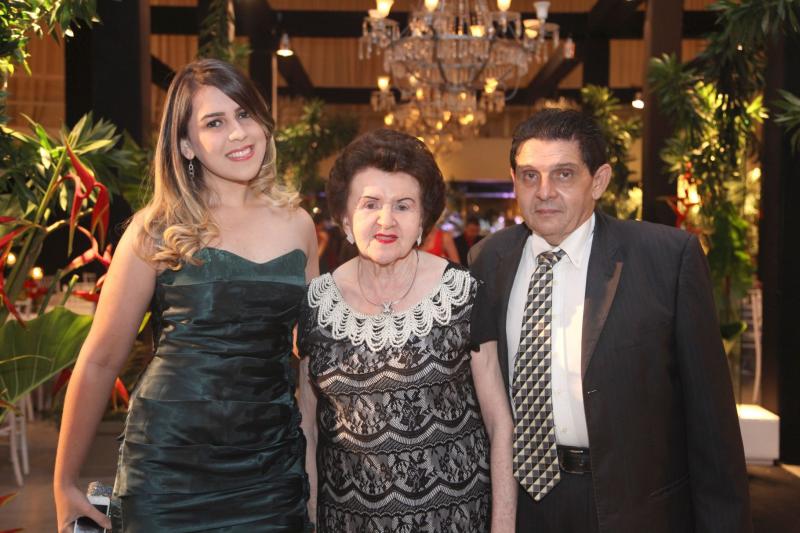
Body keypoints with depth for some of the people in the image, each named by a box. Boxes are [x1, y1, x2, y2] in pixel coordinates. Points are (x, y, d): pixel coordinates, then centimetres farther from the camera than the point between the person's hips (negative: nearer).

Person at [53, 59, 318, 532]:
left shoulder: (297, 225, 2)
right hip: (169, 464, -2)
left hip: (273, 467, 3)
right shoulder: (157, 231, -7)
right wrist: (65, 484, 2)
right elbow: (100, 360, -2)